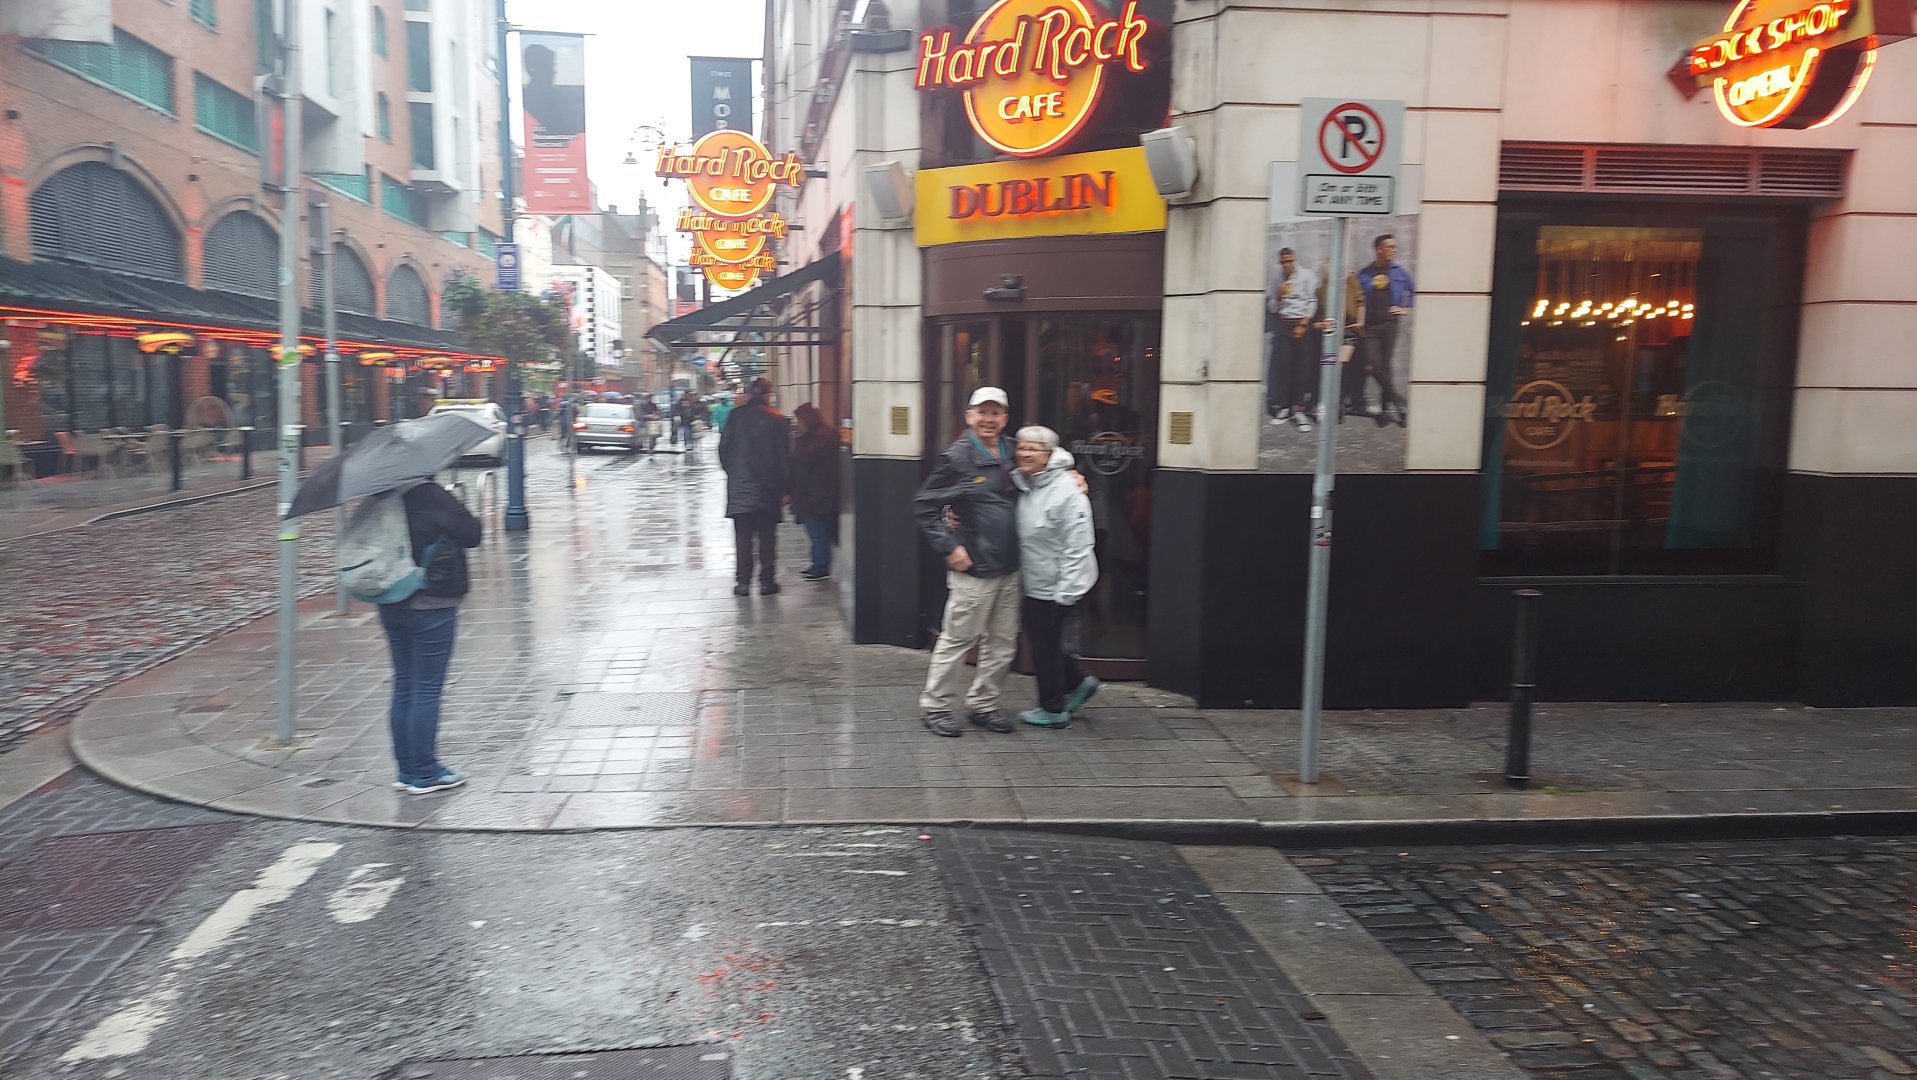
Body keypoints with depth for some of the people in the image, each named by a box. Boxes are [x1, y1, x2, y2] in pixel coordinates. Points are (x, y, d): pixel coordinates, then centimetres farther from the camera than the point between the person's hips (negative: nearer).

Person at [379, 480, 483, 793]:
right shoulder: (434, 498, -17)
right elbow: (472, 535, -12)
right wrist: (458, 510, 6)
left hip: (391, 605, 7)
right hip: (431, 605, -7)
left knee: (403, 686, 14)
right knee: (427, 689, 1)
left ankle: (407, 769, 21)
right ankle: (425, 773, 7)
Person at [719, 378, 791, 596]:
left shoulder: (736, 417, -2)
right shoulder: (777, 421, -6)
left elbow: (723, 451, 3)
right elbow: (785, 457, -4)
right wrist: (785, 488, 2)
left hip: (739, 489, 1)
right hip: (768, 490, -1)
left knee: (743, 539, 6)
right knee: (767, 538, 7)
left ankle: (743, 582, 5)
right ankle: (767, 581, 7)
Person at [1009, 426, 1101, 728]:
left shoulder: (1067, 491, -19)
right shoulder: (1020, 486, 5)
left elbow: (1077, 547, -20)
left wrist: (1066, 592, -20)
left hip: (1056, 589, -8)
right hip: (1033, 584, 8)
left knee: (1047, 645, 4)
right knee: (1040, 643, 16)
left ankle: (1053, 709, 21)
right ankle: (1078, 683, 35)